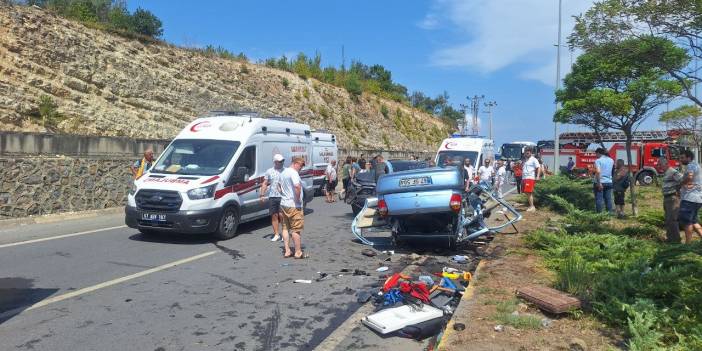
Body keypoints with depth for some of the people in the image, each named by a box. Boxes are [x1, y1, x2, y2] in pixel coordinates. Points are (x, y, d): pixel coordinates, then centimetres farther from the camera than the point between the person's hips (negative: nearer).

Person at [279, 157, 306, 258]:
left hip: (283, 204, 9)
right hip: (294, 206, -9)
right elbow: (297, 186, -33)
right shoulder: (293, 173, -17)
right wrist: (298, 199, -21)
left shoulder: (283, 173, 13)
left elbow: (280, 187, 26)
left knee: (285, 228, 13)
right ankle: (298, 252, 6)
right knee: (296, 229, 0)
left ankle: (287, 251, 17)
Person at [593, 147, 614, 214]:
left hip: (599, 182, -5)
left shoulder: (598, 160, -10)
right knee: (608, 199, 10)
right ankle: (609, 213, 13)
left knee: (599, 199, 0)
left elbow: (598, 172, -23)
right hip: (609, 182, 6)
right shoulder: (611, 160, 9)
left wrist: (599, 183, -22)